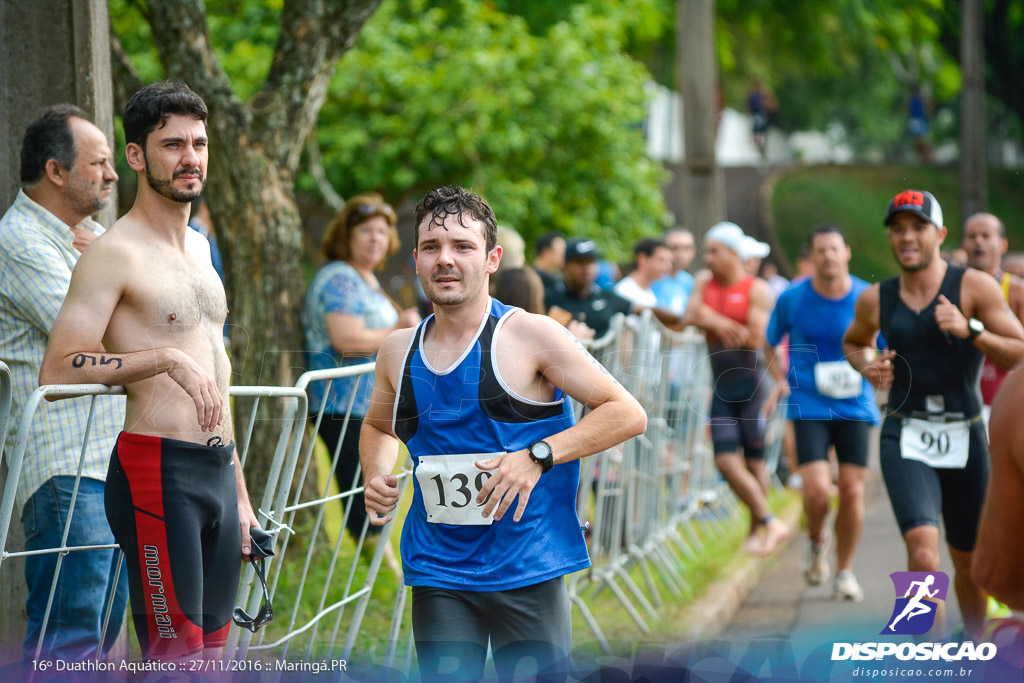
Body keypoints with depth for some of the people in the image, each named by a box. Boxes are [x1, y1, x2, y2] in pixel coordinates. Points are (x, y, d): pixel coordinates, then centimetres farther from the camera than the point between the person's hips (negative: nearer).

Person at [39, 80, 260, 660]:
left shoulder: (199, 247, 18)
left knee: (210, 651, 9)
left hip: (218, 470, 8)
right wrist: (168, 358, -24)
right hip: (157, 474, -8)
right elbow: (58, 368, -20)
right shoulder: (115, 253, -9)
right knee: (175, 657, -11)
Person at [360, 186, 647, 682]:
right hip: (438, 574, 3)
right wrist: (376, 475, 6)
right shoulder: (399, 352, 7)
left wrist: (538, 456, -16)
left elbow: (627, 414, -5)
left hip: (527, 569, -3)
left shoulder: (529, 335, -6)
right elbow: (379, 426, 28)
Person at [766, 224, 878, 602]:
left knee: (852, 490, -2)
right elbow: (769, 344, 13)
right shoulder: (792, 299, -2)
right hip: (809, 406, -1)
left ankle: (845, 571, 17)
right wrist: (783, 379, -3)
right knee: (817, 490, -15)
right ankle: (817, 540, 19)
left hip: (855, 405, 1)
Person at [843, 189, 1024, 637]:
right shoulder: (876, 300, 6)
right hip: (905, 439, 0)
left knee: (969, 560, 13)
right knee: (923, 553, -21)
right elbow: (853, 342, 28)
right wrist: (866, 365, 5)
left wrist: (970, 330, -21)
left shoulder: (974, 287, -3)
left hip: (965, 437, 0)